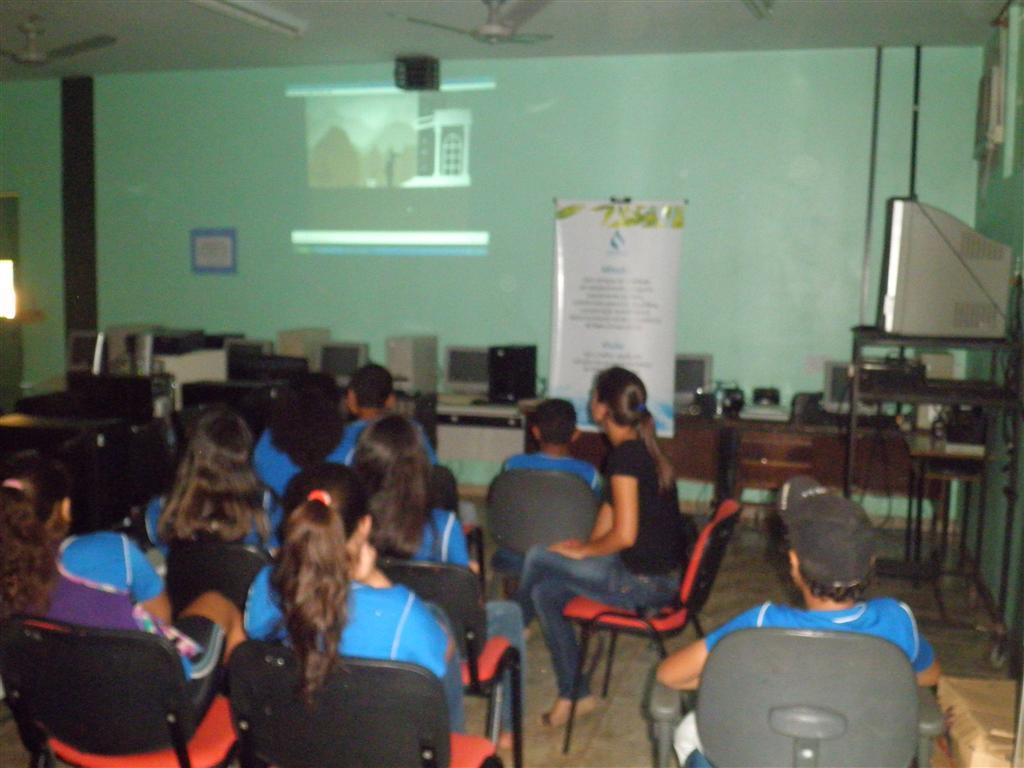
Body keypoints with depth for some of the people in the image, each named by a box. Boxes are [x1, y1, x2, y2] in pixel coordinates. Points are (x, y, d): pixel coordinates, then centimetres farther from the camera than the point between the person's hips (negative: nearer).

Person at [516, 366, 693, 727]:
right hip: (660, 576, 9)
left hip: (646, 583, -9)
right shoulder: (641, 448, 8)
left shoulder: (624, 456, -21)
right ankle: (573, 694, 17)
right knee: (546, 591, 10)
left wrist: (584, 551, -8)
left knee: (537, 558, -3)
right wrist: (588, 547, 8)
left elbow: (625, 534, -24)